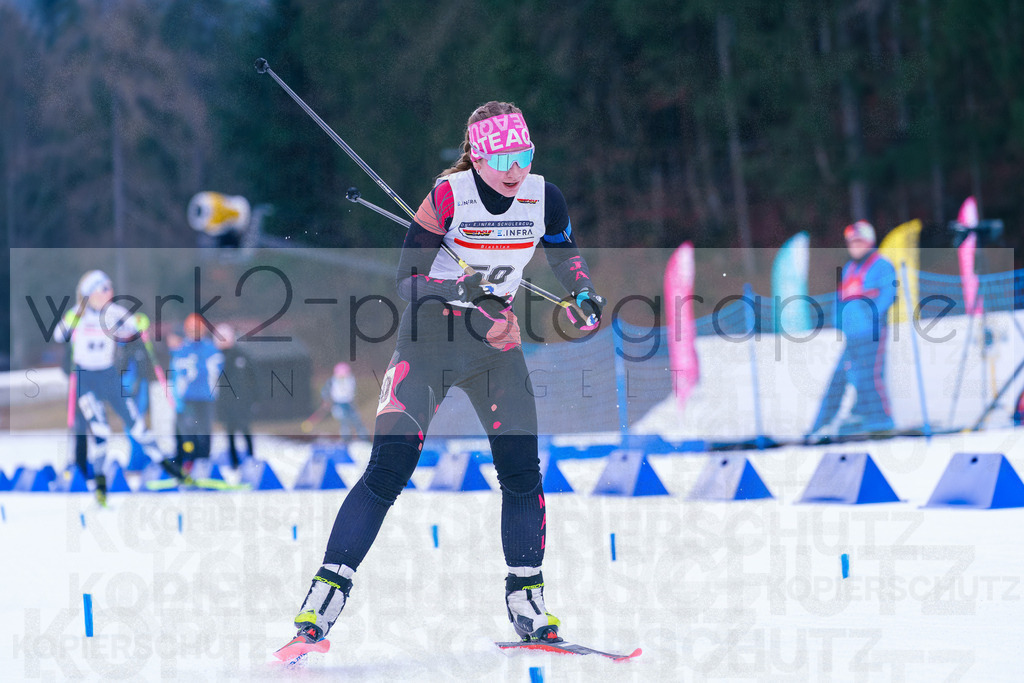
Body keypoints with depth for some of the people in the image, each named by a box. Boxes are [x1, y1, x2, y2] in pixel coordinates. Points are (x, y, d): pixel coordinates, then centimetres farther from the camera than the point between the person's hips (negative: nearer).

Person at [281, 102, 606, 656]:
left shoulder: (544, 198, -5)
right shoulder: (447, 197, -17)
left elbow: (565, 256, 16)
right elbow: (406, 278, -14)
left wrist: (584, 296, -3)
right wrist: (456, 289, -32)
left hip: (494, 340, 4)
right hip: (427, 340, -4)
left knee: (521, 471, -5)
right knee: (388, 470, -14)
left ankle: (525, 600, 9)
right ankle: (323, 600, -13)